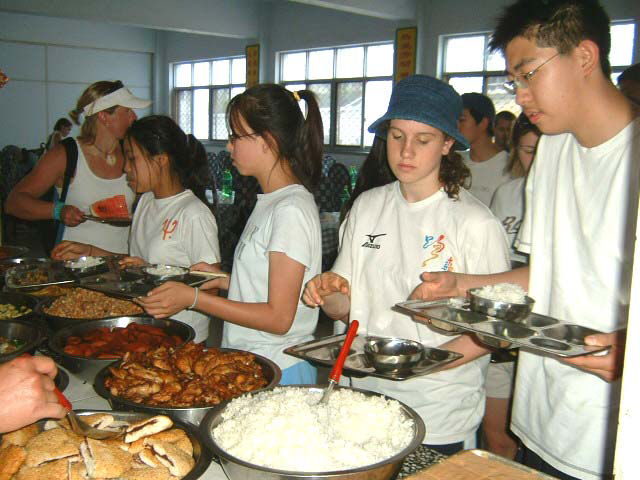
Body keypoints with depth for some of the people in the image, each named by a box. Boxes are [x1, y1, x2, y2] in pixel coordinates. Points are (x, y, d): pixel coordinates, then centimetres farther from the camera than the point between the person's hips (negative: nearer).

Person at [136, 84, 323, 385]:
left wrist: (193, 298, -18)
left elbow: (278, 318, -20)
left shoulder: (292, 209, -18)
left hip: (277, 371, -8)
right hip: (246, 362, 8)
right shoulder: (270, 202, 11)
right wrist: (223, 280, 7)